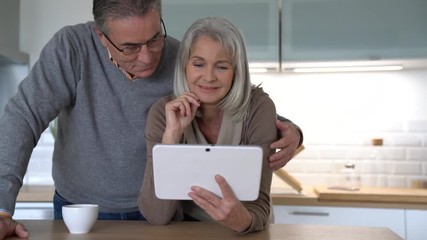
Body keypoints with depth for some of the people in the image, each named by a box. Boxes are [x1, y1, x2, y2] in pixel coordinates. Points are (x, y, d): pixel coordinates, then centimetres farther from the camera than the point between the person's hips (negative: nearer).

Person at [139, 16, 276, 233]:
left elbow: (258, 206, -19)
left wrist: (241, 219, -40)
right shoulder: (163, 112, -12)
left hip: (243, 231, 1)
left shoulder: (258, 108, -15)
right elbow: (156, 215, -19)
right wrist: (172, 134, -27)